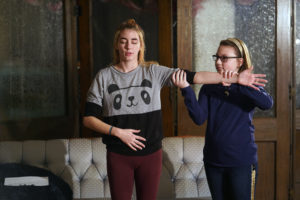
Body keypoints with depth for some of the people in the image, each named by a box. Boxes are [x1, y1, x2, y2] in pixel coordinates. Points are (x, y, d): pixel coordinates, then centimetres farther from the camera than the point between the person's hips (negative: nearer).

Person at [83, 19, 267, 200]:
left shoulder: (153, 72, 0)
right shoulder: (104, 76, -2)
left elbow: (194, 76, -8)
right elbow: (89, 118, -3)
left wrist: (236, 78, -15)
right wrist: (117, 131, -17)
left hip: (151, 154, 1)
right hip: (118, 156, -1)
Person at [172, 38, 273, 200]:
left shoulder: (249, 85, -3)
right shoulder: (209, 88, 3)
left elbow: (267, 103, -24)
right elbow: (199, 118, -11)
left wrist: (237, 83, -30)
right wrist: (186, 90, -23)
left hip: (242, 162, -3)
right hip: (213, 160, 3)